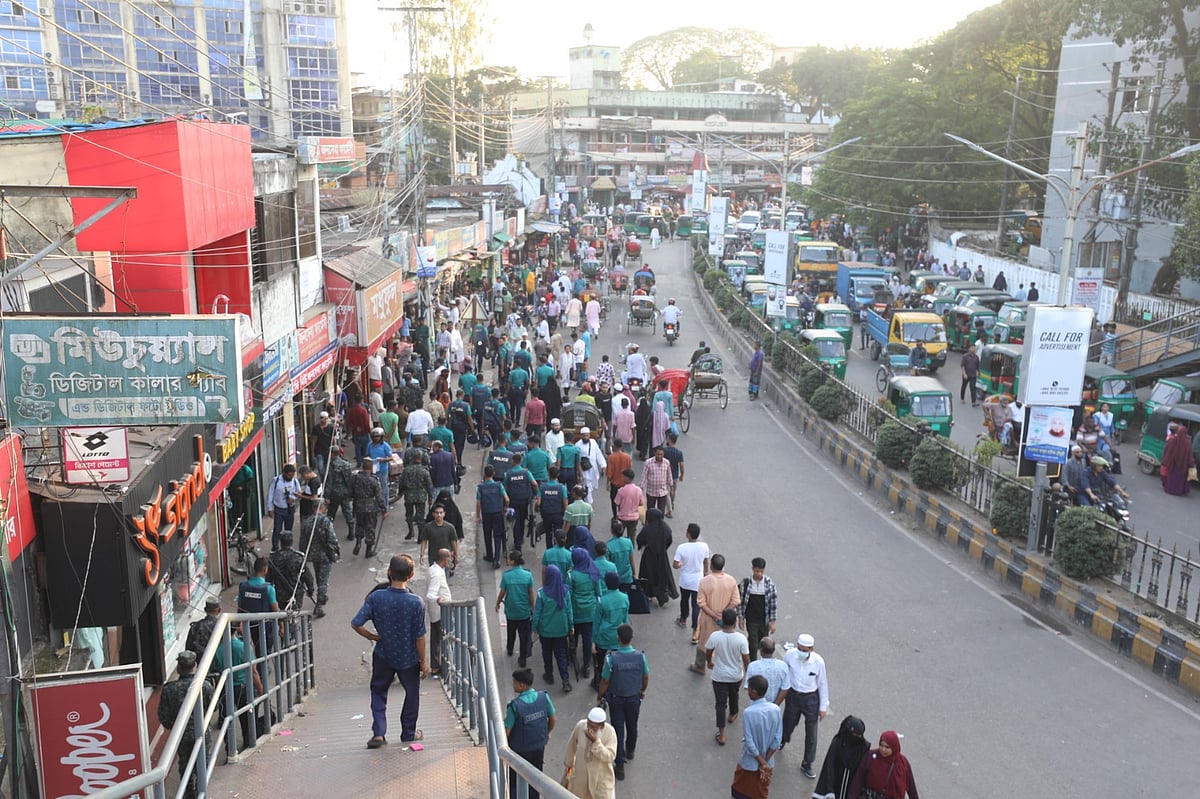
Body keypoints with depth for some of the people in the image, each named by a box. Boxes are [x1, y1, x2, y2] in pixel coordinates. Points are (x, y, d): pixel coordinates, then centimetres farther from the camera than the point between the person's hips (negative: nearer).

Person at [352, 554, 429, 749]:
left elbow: (356, 624, -17)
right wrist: (423, 661, -3)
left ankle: (378, 733, 9)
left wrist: (372, 636, 0)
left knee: (378, 692, 21)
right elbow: (420, 636, -14)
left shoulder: (375, 597, -17)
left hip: (383, 656, 1)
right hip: (408, 658, -1)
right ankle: (409, 733, 31)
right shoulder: (416, 602, -20)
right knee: (412, 694, 21)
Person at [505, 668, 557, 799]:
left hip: (519, 750, -4)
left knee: (515, 783, 14)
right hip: (539, 746, 4)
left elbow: (506, 731, -20)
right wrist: (547, 733, 17)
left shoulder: (515, 705, -28)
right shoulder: (544, 697, -14)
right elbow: (553, 719, -1)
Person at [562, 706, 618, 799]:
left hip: (601, 775, -3)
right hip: (581, 773, 3)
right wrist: (568, 763, 12)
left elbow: (610, 757, -28)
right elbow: (572, 745, -1)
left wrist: (595, 741, -38)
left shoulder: (610, 732, -24)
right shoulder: (580, 726, -18)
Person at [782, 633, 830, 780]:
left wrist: (823, 707, -3)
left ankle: (806, 764, 25)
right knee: (788, 725, 19)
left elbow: (823, 684, -8)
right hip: (793, 696, 1)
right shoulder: (789, 655, -19)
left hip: (811, 699, -1)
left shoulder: (818, 661, -22)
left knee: (811, 733, 6)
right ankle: (782, 740, 55)